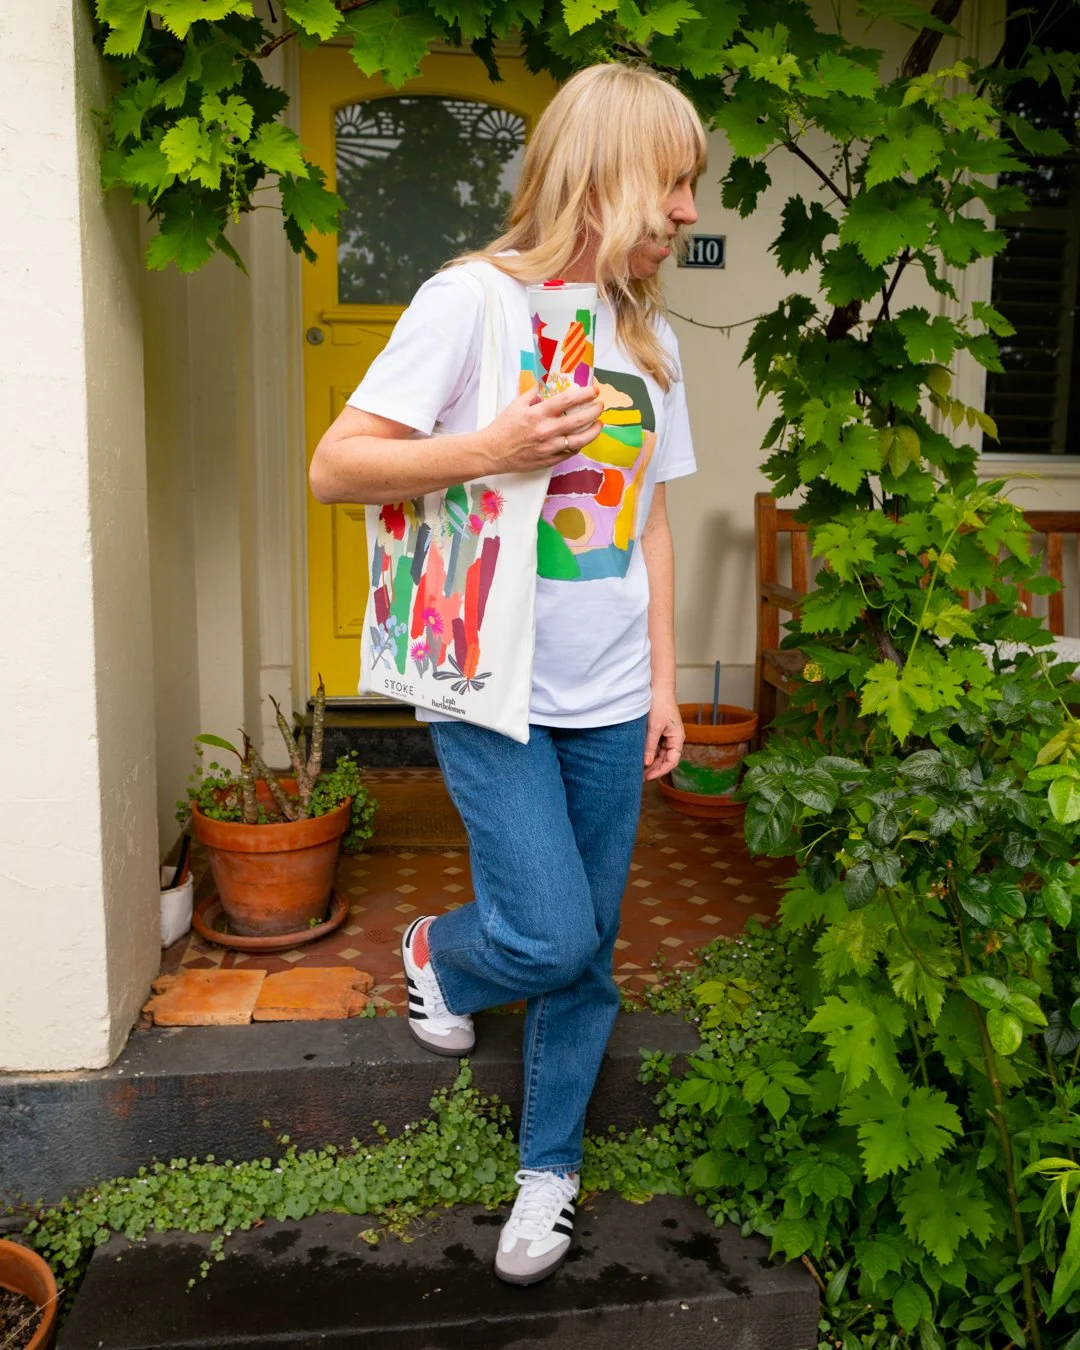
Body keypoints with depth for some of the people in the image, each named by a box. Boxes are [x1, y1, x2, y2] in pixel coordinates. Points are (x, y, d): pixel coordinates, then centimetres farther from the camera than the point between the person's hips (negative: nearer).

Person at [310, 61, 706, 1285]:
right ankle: (437, 954, 28)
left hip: (608, 701, 5)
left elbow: (650, 518, 14)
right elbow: (335, 466, -11)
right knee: (549, 940, -9)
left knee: (588, 952, 11)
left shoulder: (648, 336, 11)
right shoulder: (472, 301, -8)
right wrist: (495, 448, -22)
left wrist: (663, 681, 11)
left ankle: (550, 1167, 34)